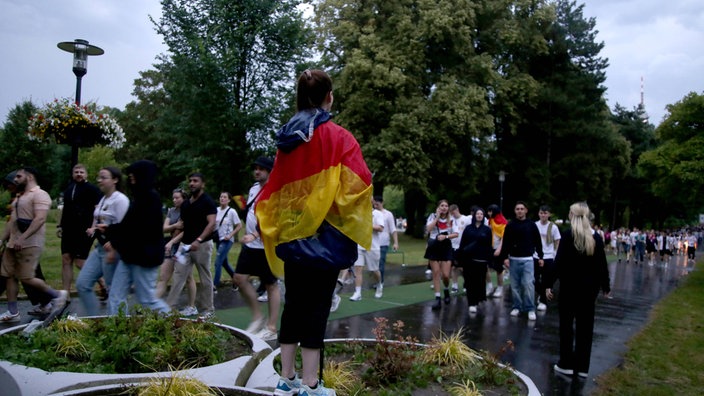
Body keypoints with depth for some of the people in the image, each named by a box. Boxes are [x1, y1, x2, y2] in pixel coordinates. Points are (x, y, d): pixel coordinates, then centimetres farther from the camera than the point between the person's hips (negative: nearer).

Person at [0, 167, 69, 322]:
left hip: (29, 244, -10)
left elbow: (40, 219, -24)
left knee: (26, 278, -9)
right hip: (13, 244, 10)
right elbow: (12, 221, 24)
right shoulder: (20, 197, 20)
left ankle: (57, 295, 10)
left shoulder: (39, 195, -12)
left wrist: (22, 238, -29)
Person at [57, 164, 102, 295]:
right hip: (68, 231, 7)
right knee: (66, 260, 5)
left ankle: (103, 283, 11)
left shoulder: (92, 189, -6)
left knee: (80, 262, -7)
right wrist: (60, 225, 19)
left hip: (84, 232, -7)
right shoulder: (69, 189, 16)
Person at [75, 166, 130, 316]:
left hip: (113, 249, -9)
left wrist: (113, 250, -23)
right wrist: (93, 229, 5)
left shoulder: (120, 200, -13)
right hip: (99, 248, 9)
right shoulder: (103, 199, 14)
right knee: (82, 283, 6)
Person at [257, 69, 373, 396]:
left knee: (294, 305, 13)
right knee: (315, 309, 0)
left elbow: (273, 191, 12)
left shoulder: (287, 138, 8)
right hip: (324, 235, -5)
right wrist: (352, 222, 2)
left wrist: (273, 228, 21)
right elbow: (358, 183, -17)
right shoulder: (337, 137, -8)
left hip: (291, 234, 6)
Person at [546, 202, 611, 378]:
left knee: (567, 324, 6)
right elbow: (602, 264, 6)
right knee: (585, 326, 10)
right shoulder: (596, 237, 4)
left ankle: (566, 364, 10)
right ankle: (582, 366, 16)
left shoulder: (568, 235, -8)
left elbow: (559, 262, -12)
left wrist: (549, 283, -8)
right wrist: (606, 286, 16)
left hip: (570, 285, -4)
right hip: (589, 287, 4)